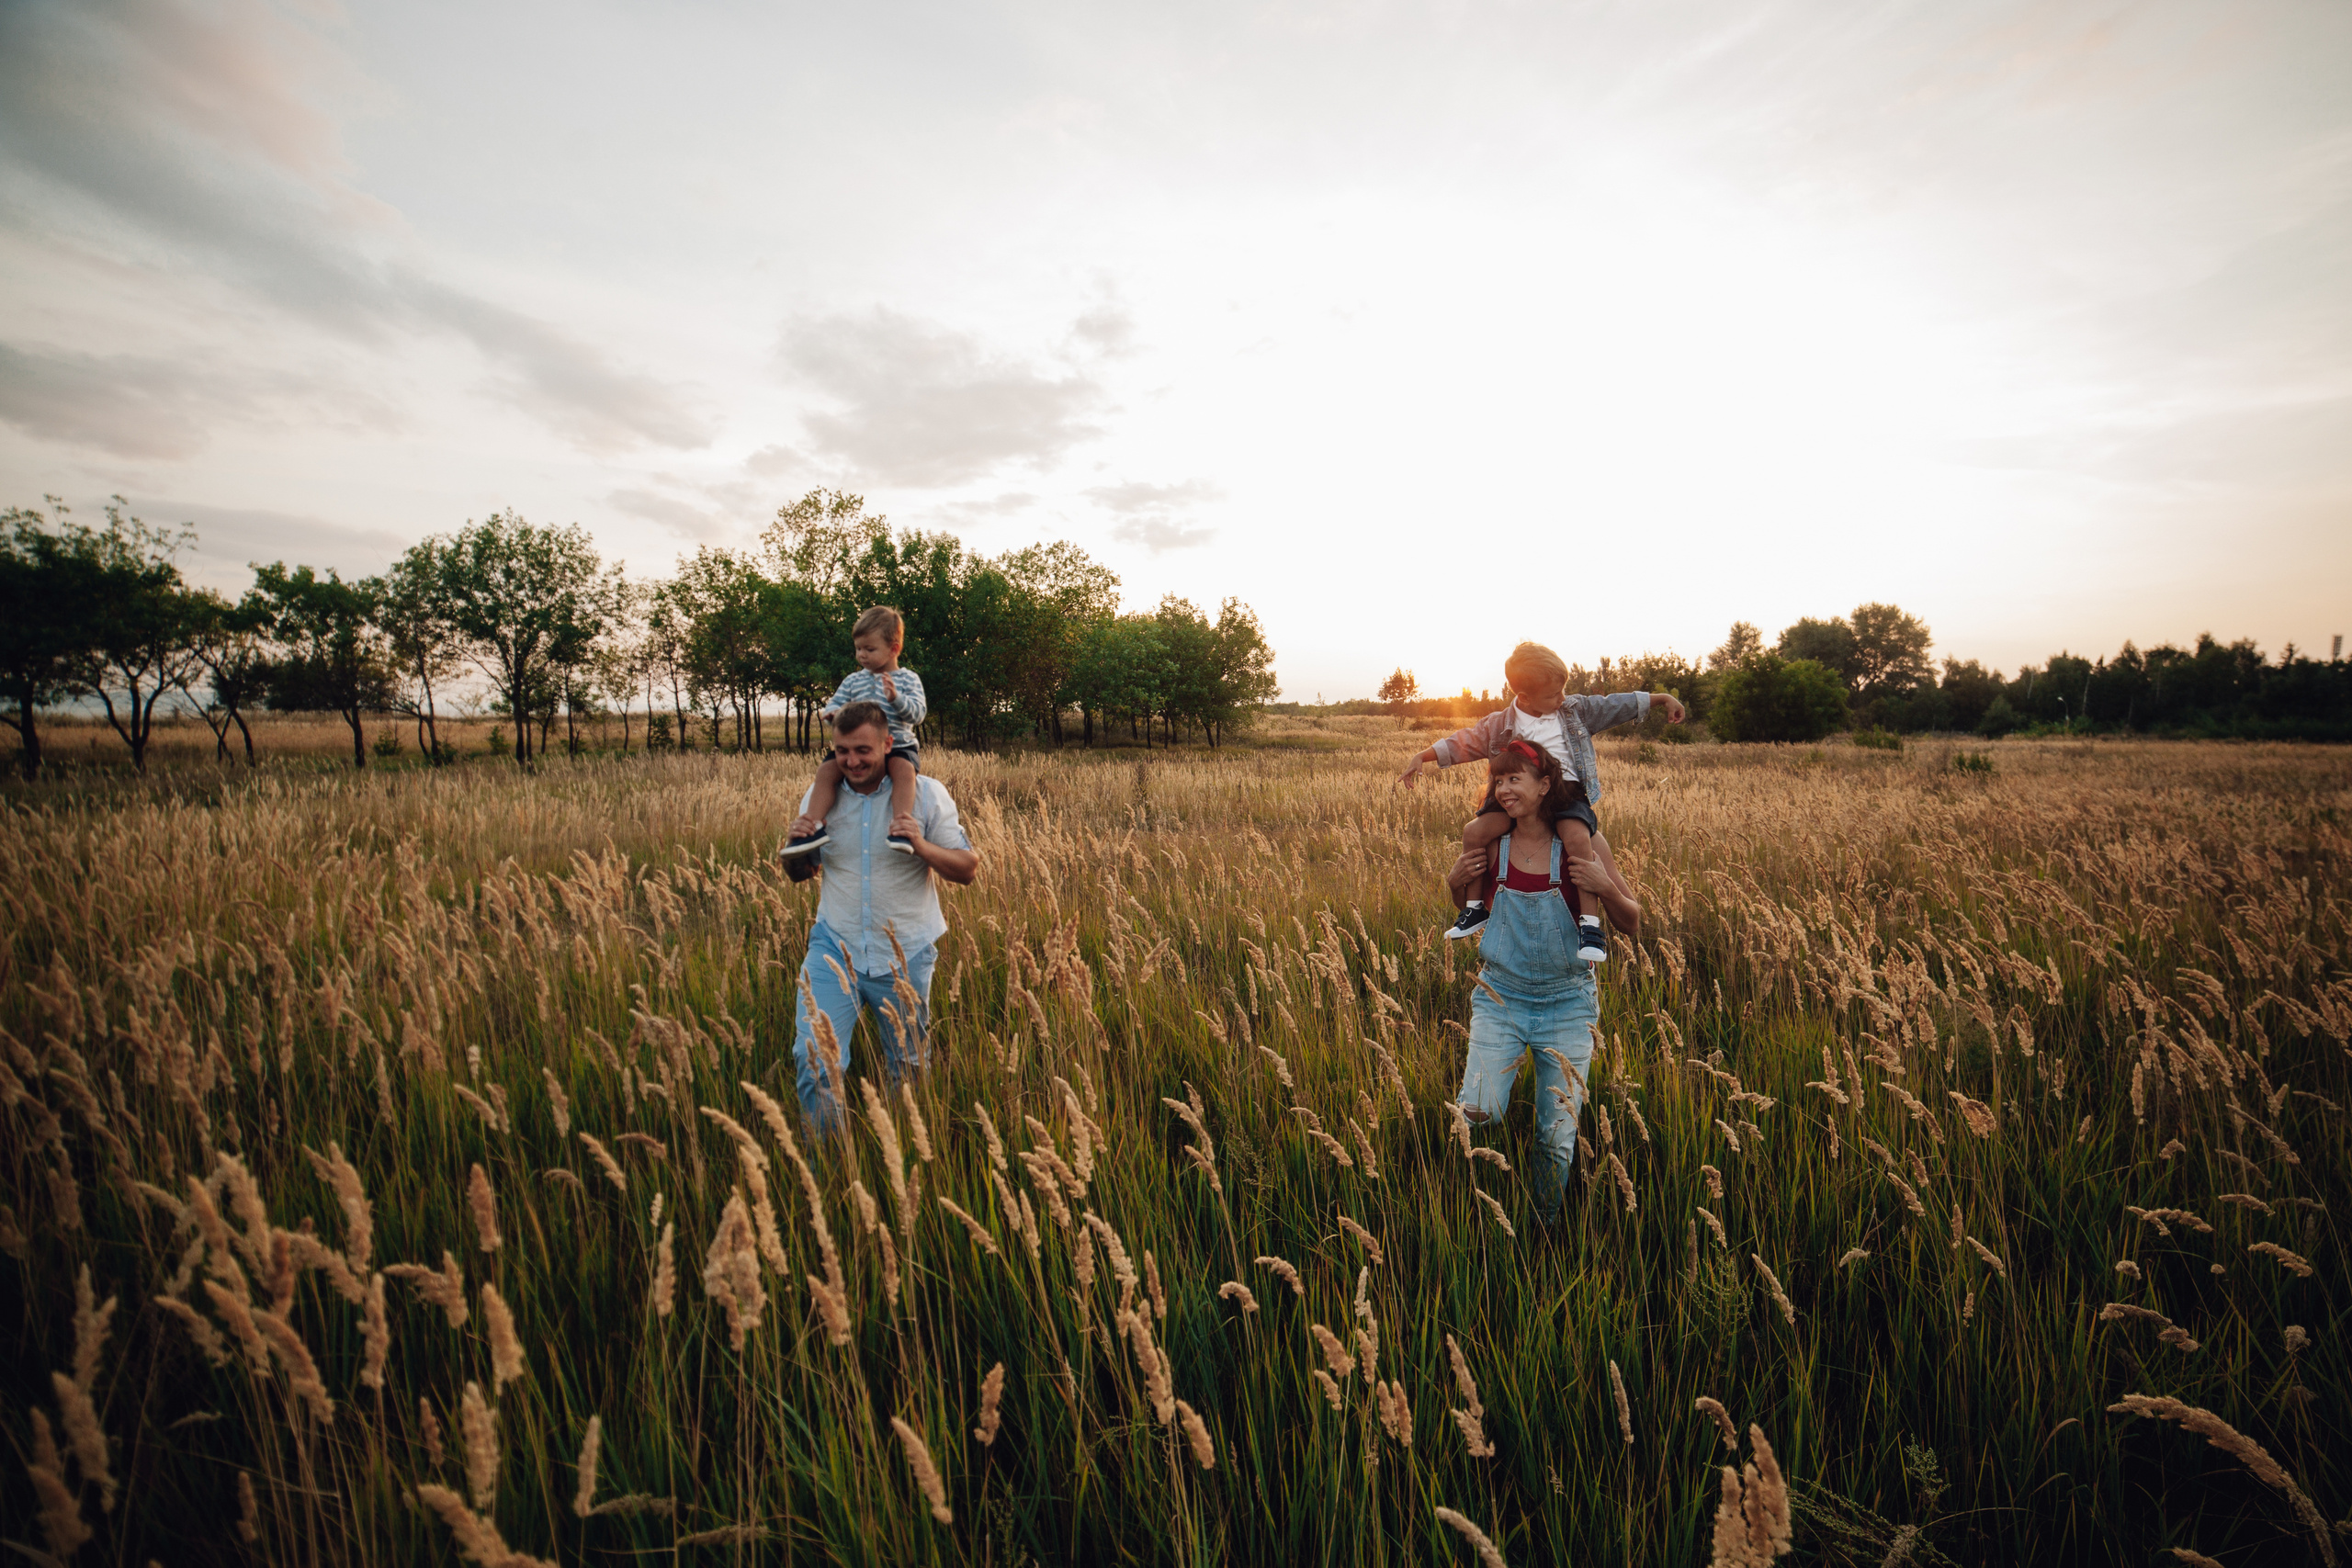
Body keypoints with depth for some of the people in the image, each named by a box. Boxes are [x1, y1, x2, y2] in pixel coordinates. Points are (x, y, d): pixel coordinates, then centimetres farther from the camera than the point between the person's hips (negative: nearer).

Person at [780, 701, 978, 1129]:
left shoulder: (926, 794, -7)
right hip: (835, 948, 2)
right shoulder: (820, 794, 2)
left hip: (904, 956, -1)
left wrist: (922, 846, -25)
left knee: (908, 1070, 13)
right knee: (813, 1059, -14)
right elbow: (799, 874, 12)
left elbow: (968, 869, -7)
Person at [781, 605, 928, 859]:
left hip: (898, 745, -4)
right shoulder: (853, 680, 15)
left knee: (904, 768, -36)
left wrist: (897, 698, -27)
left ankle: (900, 825, -44)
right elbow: (835, 705, 14)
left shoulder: (908, 679, 4)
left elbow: (917, 713, -8)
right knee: (827, 769, -19)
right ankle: (812, 823, -18)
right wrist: (829, 712, -12)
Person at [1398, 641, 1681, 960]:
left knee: (1578, 837, -33)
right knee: (1475, 831, -20)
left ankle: (1590, 924, -26)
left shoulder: (1576, 709, 9)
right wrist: (1422, 757, 3)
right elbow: (1464, 742, 7)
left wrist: (1661, 698, 23)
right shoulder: (1501, 725, 4)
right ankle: (1475, 907, 0)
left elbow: (1615, 705, 18)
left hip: (1568, 795, -1)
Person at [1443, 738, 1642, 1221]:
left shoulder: (1583, 844, -9)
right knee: (1477, 1115, -17)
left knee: (1557, 1136, 5)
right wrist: (1455, 883, -7)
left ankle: (1545, 1228, 28)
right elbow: (1469, 907, 15)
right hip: (1500, 997, 1)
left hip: (1566, 1004, -1)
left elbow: (1632, 925, -2)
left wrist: (1605, 887, -22)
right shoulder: (1491, 844, -4)